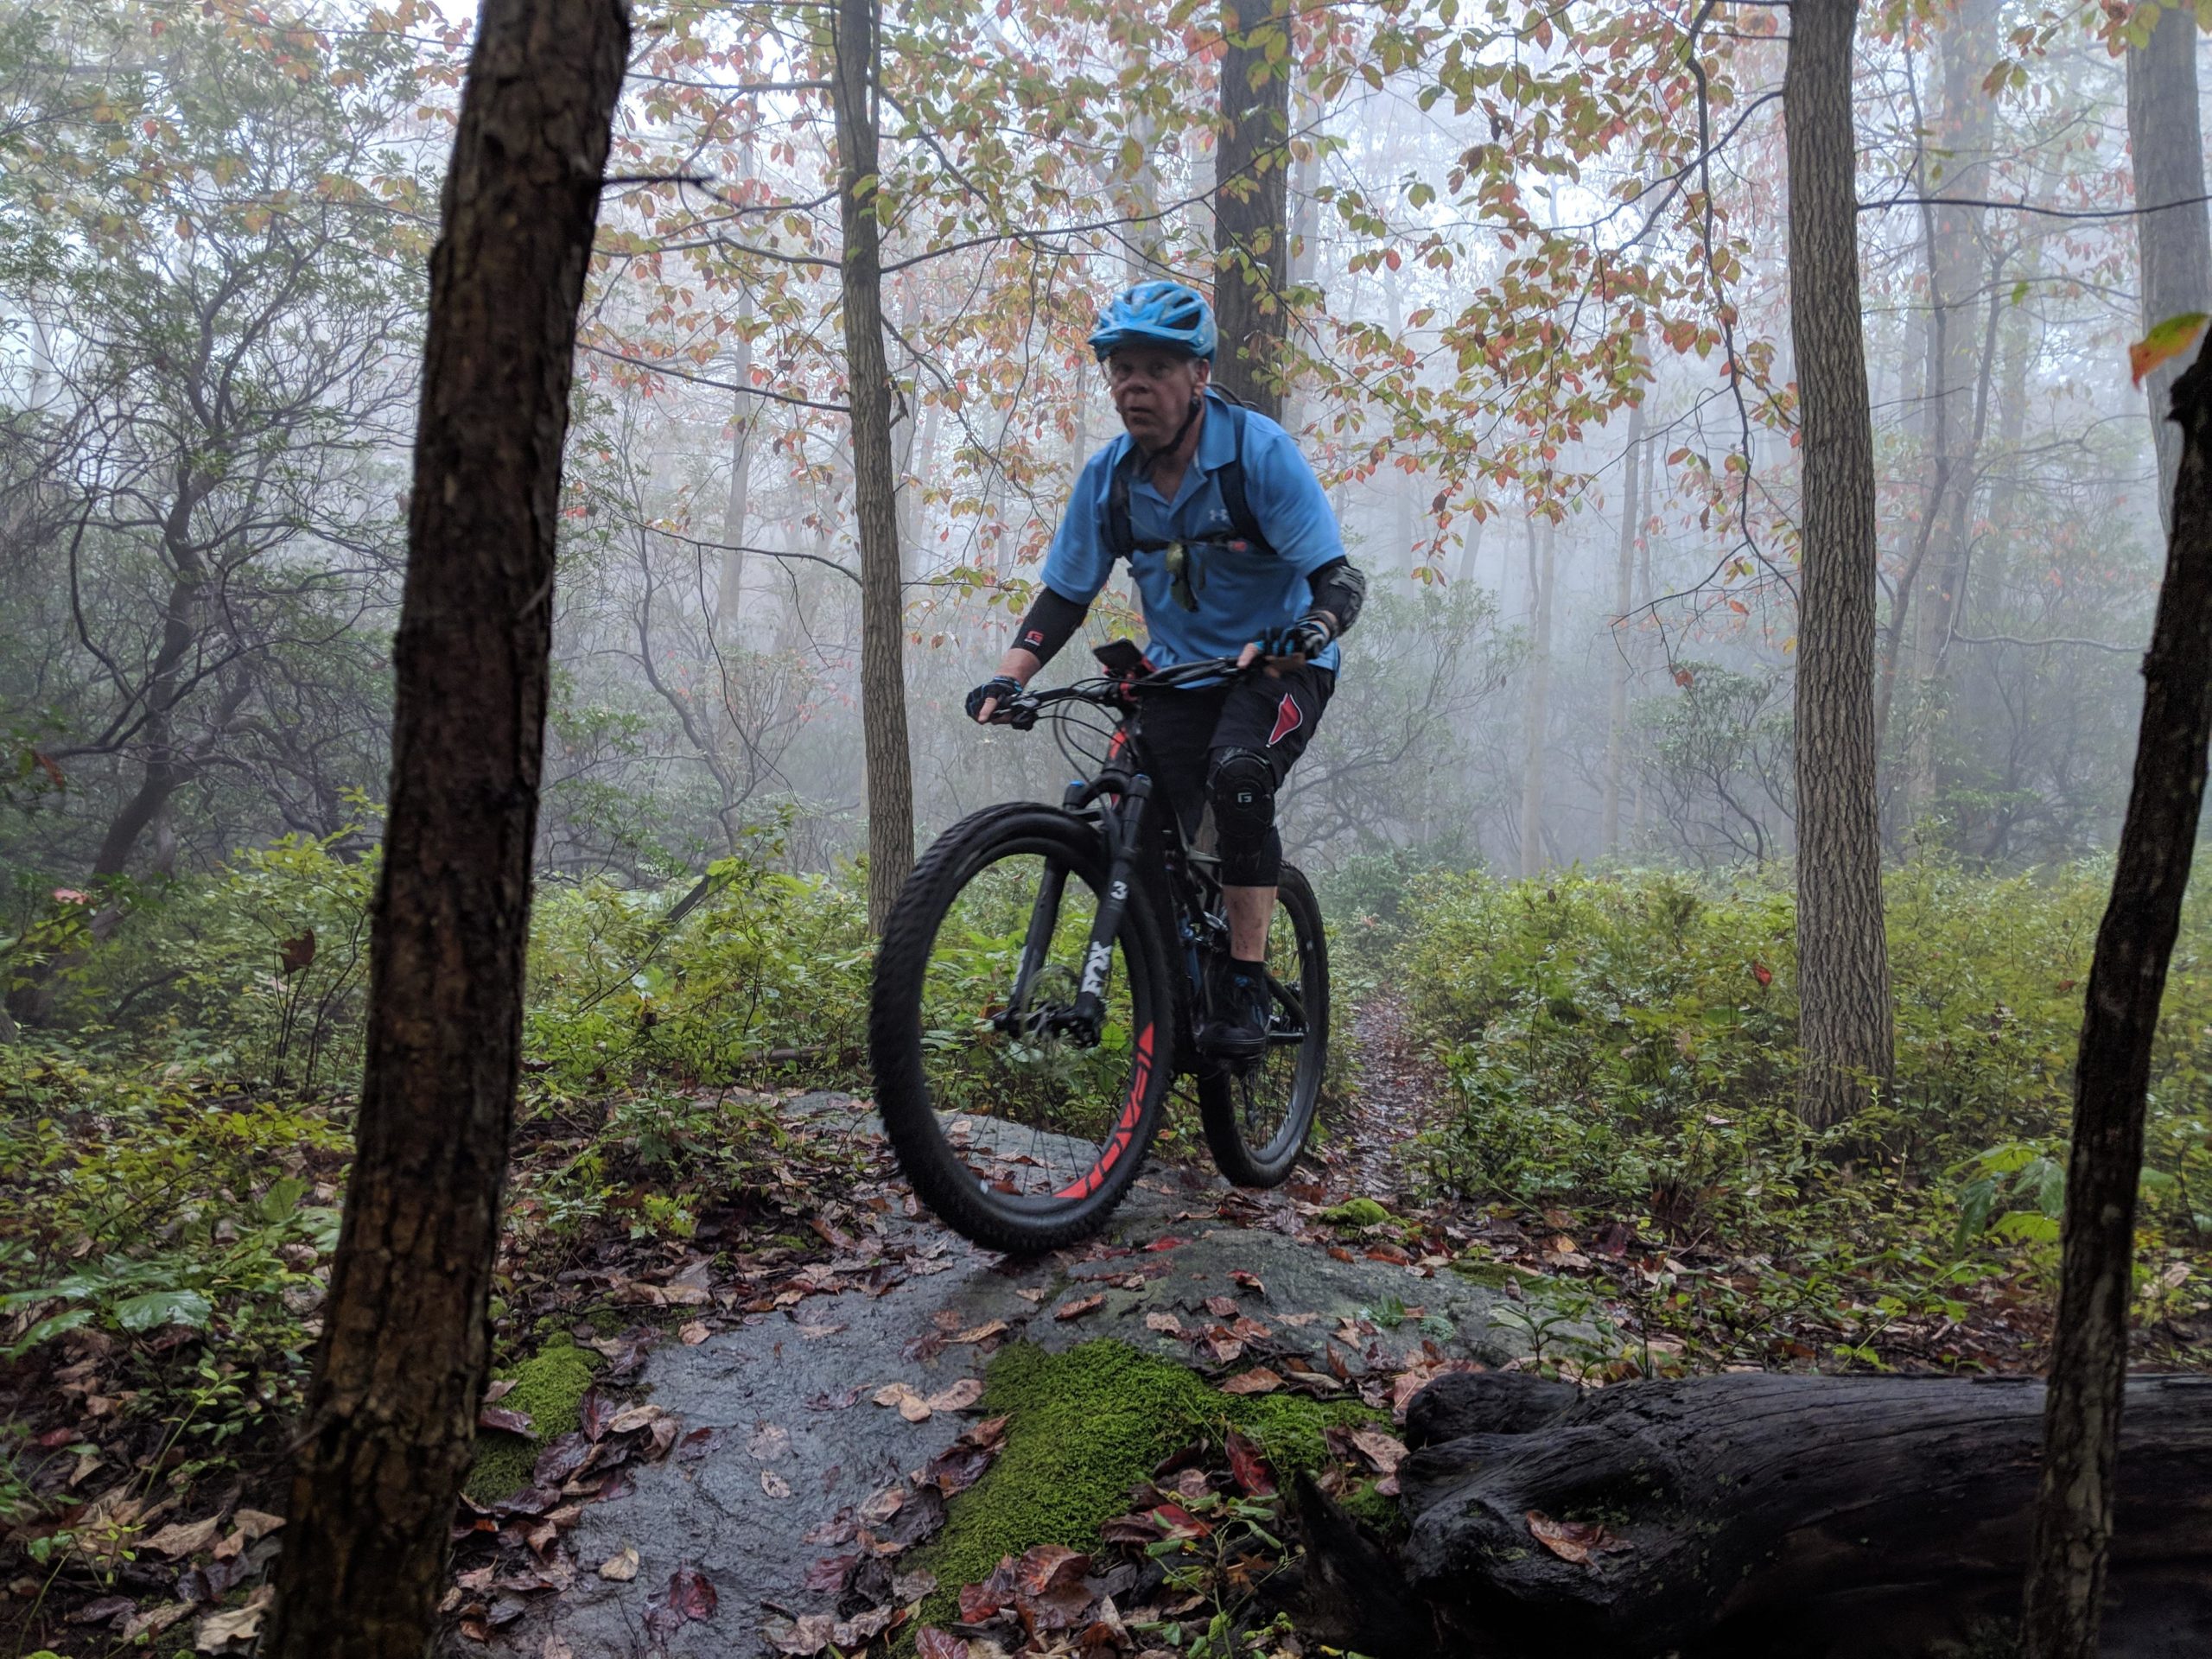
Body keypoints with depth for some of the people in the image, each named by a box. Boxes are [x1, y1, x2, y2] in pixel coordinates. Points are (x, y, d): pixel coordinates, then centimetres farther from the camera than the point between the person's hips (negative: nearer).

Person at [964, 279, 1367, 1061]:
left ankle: (1244, 988, -22)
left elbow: (1339, 578, -22)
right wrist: (1008, 676, -15)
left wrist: (1308, 632, -44)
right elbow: (1065, 594, 1)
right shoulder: (1108, 478, -5)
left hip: (1278, 668, -4)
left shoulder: (1258, 451, -17)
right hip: (1178, 673, 4)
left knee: (1236, 773, -33)